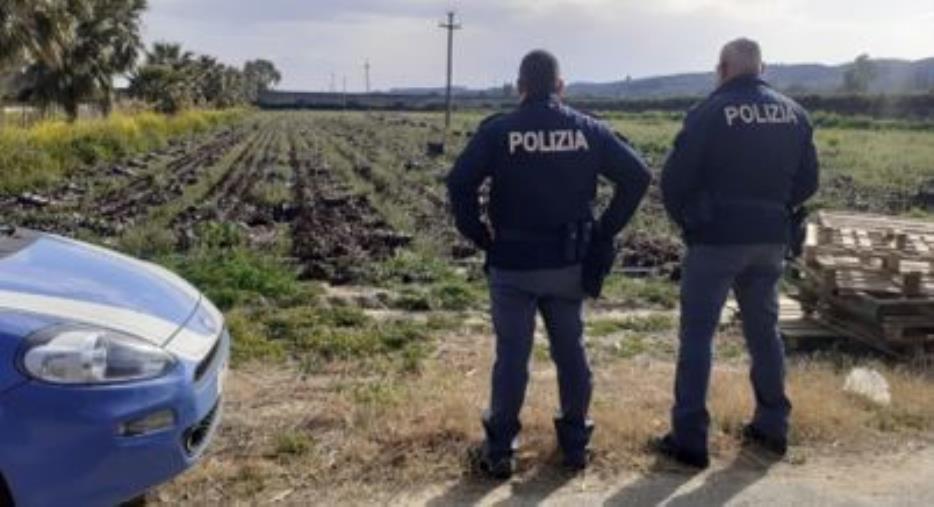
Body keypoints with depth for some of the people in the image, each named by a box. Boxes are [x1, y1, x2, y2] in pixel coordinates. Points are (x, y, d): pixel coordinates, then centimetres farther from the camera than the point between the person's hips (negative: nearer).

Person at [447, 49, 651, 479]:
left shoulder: (497, 131, -7)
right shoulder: (588, 130, 1)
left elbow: (459, 183, -15)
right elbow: (637, 176, -1)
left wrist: (478, 234, -3)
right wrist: (605, 230, 3)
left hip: (513, 265, -2)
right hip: (570, 264, 3)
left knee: (511, 354, 5)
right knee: (570, 350, 15)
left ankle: (500, 449, 12)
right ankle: (575, 441, 25)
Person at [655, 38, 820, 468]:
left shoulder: (710, 113, -11)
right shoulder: (794, 114, 7)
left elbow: (674, 179, -12)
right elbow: (807, 182, 11)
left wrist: (685, 219, 6)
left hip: (717, 239, -5)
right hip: (771, 241, 6)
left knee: (697, 335, 1)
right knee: (764, 330, 18)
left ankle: (689, 438, 2)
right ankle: (772, 426, 27)